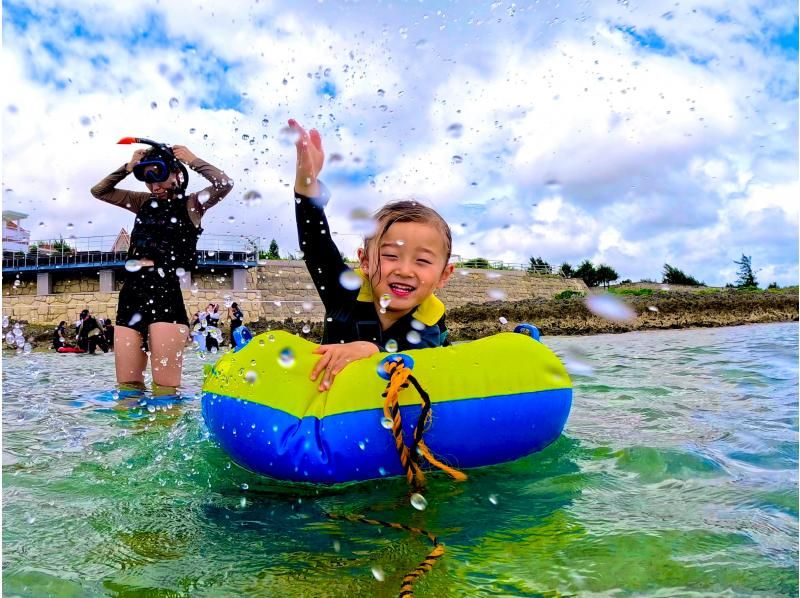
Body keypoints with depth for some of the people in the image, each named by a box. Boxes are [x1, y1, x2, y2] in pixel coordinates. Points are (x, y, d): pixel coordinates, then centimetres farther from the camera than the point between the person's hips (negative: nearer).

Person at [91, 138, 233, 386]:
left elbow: (225, 184, -12)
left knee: (166, 389, -11)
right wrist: (128, 168, 15)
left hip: (165, 292, -6)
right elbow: (99, 191, 27)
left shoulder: (191, 204, 6)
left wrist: (192, 160, 1)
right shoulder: (144, 202, 21)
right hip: (131, 293, 6)